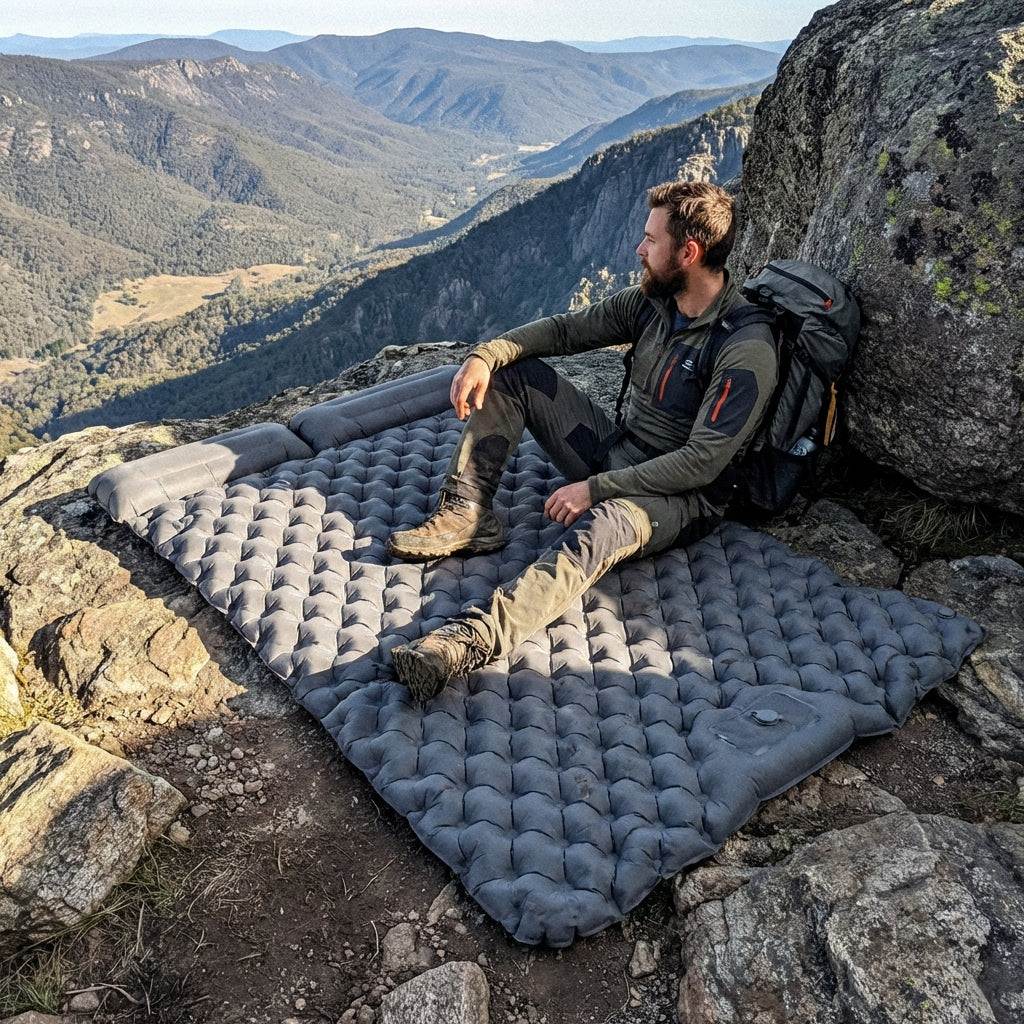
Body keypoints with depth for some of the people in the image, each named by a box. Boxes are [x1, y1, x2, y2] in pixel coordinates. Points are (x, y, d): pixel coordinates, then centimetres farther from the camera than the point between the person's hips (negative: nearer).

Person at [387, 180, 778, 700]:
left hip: (681, 496, -8)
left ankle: (469, 640, -60)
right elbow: (565, 329, 8)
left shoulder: (747, 348, -21)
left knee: (599, 528, -42)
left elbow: (702, 462, -25)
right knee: (512, 372, 1)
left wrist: (594, 488, -26)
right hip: (615, 453, 8)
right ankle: (466, 516, -7)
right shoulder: (652, 299, 2)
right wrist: (486, 354, -10)